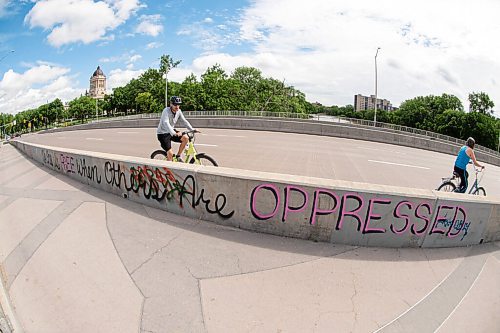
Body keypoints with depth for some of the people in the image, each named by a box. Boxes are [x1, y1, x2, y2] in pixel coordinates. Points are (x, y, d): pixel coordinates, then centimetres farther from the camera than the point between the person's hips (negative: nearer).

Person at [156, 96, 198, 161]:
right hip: (162, 134, -6)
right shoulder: (166, 111, -23)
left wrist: (192, 129, -15)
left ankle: (178, 156, 0)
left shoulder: (178, 111, -4)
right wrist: (174, 133, -50)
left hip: (171, 132, 6)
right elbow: (166, 123, -36)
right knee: (170, 153, -15)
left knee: (186, 138, -16)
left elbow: (184, 121, -1)